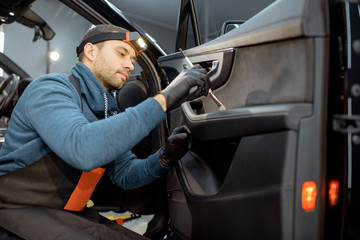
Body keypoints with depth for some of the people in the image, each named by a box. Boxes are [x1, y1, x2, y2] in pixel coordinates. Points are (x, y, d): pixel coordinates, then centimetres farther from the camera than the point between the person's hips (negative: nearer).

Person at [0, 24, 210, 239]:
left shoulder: (109, 113, 10)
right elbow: (83, 150, -36)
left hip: (69, 214, 7)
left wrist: (165, 158, -11)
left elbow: (124, 174, 9)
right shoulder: (50, 88, -16)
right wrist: (164, 99, -35)